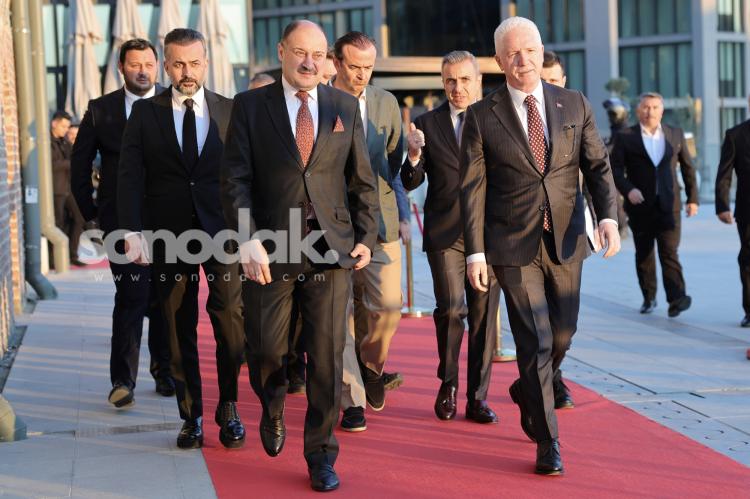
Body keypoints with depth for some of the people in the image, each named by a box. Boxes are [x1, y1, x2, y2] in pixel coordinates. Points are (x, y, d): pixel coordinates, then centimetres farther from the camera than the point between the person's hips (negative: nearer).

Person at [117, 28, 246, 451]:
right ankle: (191, 416, 18)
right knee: (179, 331, 7)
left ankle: (228, 407, 12)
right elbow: (130, 175, -2)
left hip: (222, 232, 0)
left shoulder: (230, 111, 4)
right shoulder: (145, 113, 4)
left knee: (232, 324, -7)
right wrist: (133, 230, -14)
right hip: (169, 236, 1)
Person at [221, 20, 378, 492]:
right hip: (271, 250, -1)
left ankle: (321, 455, 13)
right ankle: (273, 412, 39)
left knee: (327, 357, 0)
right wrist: (248, 240, -14)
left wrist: (366, 237, 4)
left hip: (331, 251, 1)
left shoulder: (345, 107, 8)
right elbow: (236, 178, -3)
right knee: (267, 351, 6)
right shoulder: (250, 105, 2)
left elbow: (363, 179, 11)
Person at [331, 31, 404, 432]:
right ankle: (352, 401, 8)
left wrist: (384, 196, 10)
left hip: (379, 222, 3)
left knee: (387, 308, -2)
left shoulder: (386, 102, 9)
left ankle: (370, 363, 29)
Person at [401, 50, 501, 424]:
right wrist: (414, 156, -17)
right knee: (450, 307, -12)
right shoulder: (427, 124, 6)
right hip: (445, 231, -1)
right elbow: (411, 183, 3)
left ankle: (477, 397, 13)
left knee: (484, 315, 4)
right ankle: (448, 384, 11)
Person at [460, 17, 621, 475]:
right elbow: (472, 188, -3)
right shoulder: (482, 116, -3)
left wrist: (609, 217, -13)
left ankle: (528, 391, 43)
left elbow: (598, 166, 4)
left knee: (562, 336, 11)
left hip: (565, 241, 3)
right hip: (514, 247, -3)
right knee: (535, 343, -5)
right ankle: (548, 443, 7)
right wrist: (475, 252, -9)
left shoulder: (575, 105, 4)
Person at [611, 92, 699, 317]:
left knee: (669, 252, -10)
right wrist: (628, 189, -19)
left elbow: (688, 167, 15)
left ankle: (676, 298, -18)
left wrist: (692, 198, 12)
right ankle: (649, 298, 20)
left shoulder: (675, 134, 9)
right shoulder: (625, 137, 2)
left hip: (668, 205, 0)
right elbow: (615, 169, -3)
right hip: (640, 205, 0)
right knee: (643, 254, 8)